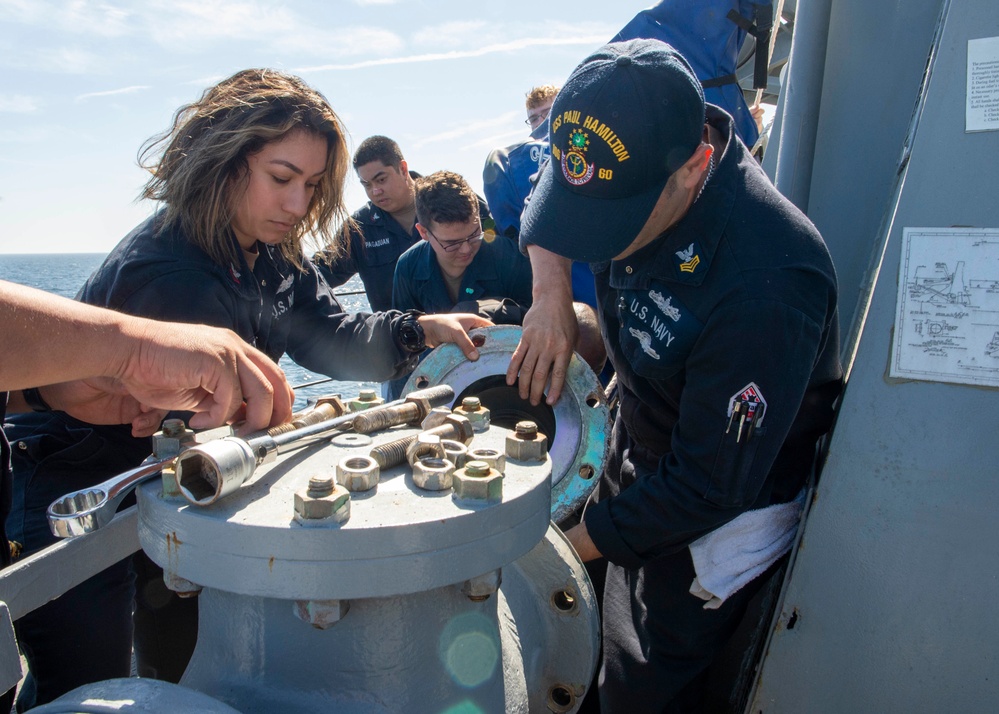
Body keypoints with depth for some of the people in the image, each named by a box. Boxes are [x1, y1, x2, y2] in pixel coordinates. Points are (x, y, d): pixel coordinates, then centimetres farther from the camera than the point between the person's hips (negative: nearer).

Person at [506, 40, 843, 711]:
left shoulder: (764, 284, -38)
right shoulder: (629, 164, -16)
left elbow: (711, 487, -29)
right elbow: (548, 203, 7)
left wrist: (578, 541, -18)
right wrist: (552, 292, -13)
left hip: (719, 513, -6)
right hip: (635, 453, 7)